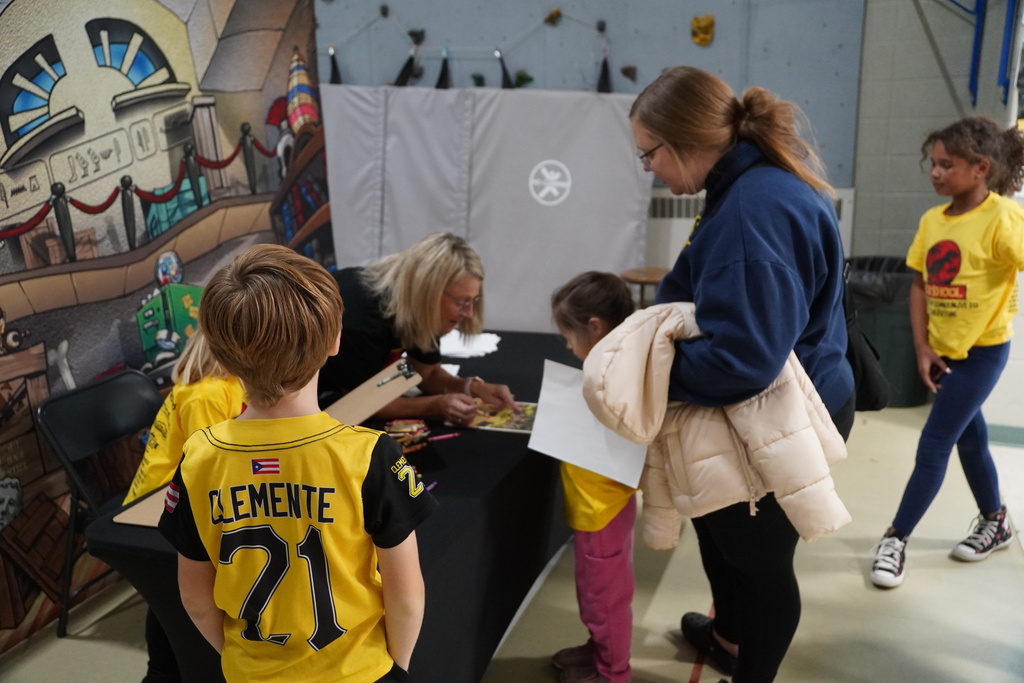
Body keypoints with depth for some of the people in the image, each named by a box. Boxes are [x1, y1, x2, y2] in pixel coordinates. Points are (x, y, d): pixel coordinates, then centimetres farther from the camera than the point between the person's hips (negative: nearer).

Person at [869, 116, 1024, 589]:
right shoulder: (931, 220, -1)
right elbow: (919, 285, 4)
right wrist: (922, 349, -1)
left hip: (982, 352, -6)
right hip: (943, 351, 6)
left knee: (933, 446, -4)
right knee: (970, 439, 20)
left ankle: (896, 540, 9)